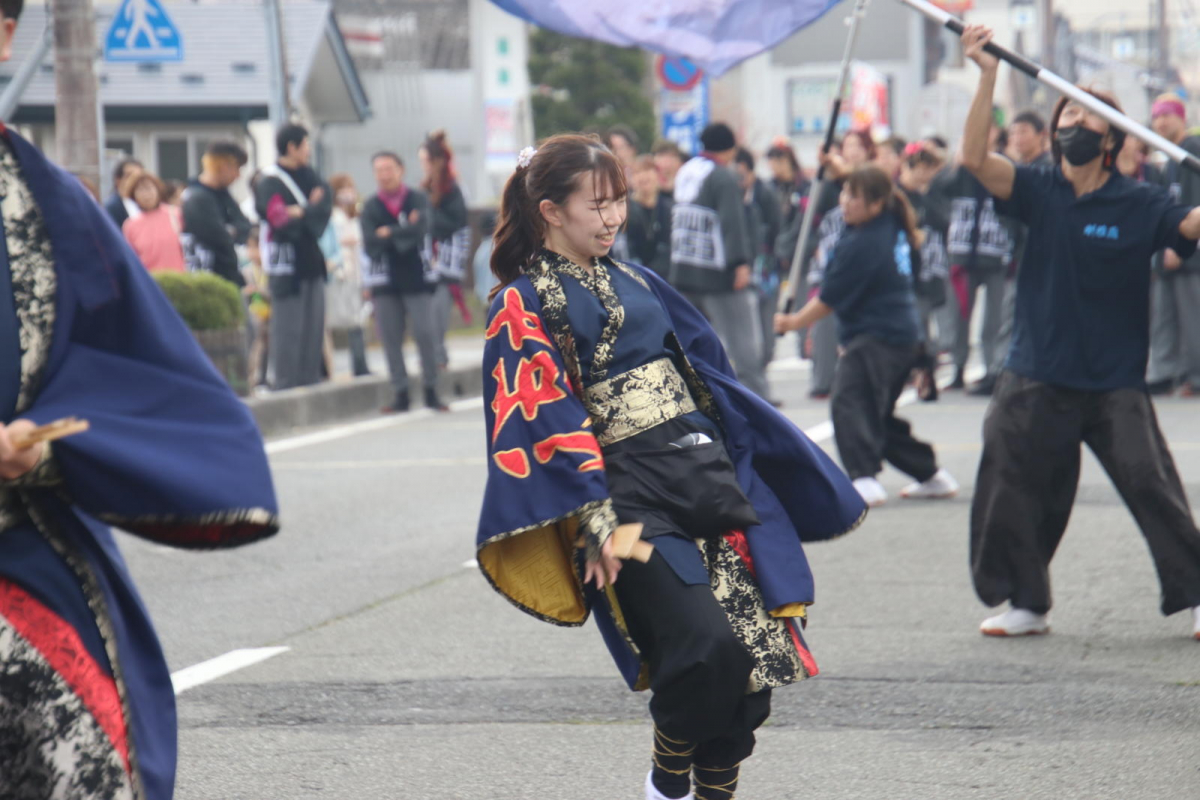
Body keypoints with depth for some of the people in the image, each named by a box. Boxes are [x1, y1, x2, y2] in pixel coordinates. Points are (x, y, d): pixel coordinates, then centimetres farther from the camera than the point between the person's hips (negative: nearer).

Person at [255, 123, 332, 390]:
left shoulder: (307, 175, 14)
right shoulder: (270, 182, -10)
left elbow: (325, 206, 5)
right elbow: (281, 220, -18)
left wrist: (302, 212, -11)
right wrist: (311, 211, -5)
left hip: (311, 260, 8)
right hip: (286, 262, -8)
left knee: (313, 325, 11)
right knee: (288, 328, -6)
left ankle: (310, 379, 19)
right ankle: (286, 385, -3)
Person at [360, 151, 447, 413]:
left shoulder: (418, 200, 2)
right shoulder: (371, 207, 4)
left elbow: (419, 231, -15)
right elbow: (370, 244, -8)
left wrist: (388, 234, -8)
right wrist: (404, 233, -13)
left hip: (416, 277, -1)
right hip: (384, 281, 1)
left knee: (426, 333, -5)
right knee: (391, 338, 0)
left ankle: (431, 391, 5)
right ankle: (401, 394, 7)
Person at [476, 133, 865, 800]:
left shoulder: (635, 283, 18)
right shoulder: (524, 307, -2)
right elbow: (547, 424, -10)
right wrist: (601, 525, -19)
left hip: (708, 476, 7)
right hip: (631, 497, -7)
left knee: (758, 654, -1)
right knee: (705, 649, -21)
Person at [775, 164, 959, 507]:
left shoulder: (860, 246, -19)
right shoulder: (891, 222, 7)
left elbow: (829, 300, -10)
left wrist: (793, 322, 4)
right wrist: (843, 173, 26)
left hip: (875, 338, -11)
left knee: (849, 402, -23)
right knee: (878, 414, 21)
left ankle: (865, 479, -37)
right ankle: (932, 475, 29)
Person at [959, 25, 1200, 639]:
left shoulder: (1139, 206, -3)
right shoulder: (1039, 192, 2)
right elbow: (974, 158, -10)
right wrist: (987, 77, -19)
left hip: (1115, 383, -3)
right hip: (1036, 380, 3)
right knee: (1013, 490, 5)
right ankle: (1027, 604, 20)